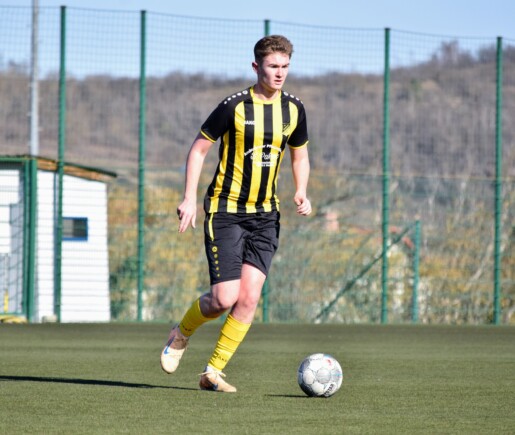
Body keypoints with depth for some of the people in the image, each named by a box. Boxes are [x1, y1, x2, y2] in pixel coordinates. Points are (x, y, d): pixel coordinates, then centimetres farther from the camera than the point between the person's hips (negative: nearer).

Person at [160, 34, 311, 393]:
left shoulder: (294, 109, 4)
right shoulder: (234, 107, -11)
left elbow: (299, 154, 19)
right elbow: (199, 148, -4)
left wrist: (301, 194, 1)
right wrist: (189, 199, -12)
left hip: (265, 215, 4)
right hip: (225, 212, -4)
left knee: (249, 298, -8)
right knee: (224, 298, -11)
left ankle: (213, 372, 4)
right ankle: (182, 333, 21)